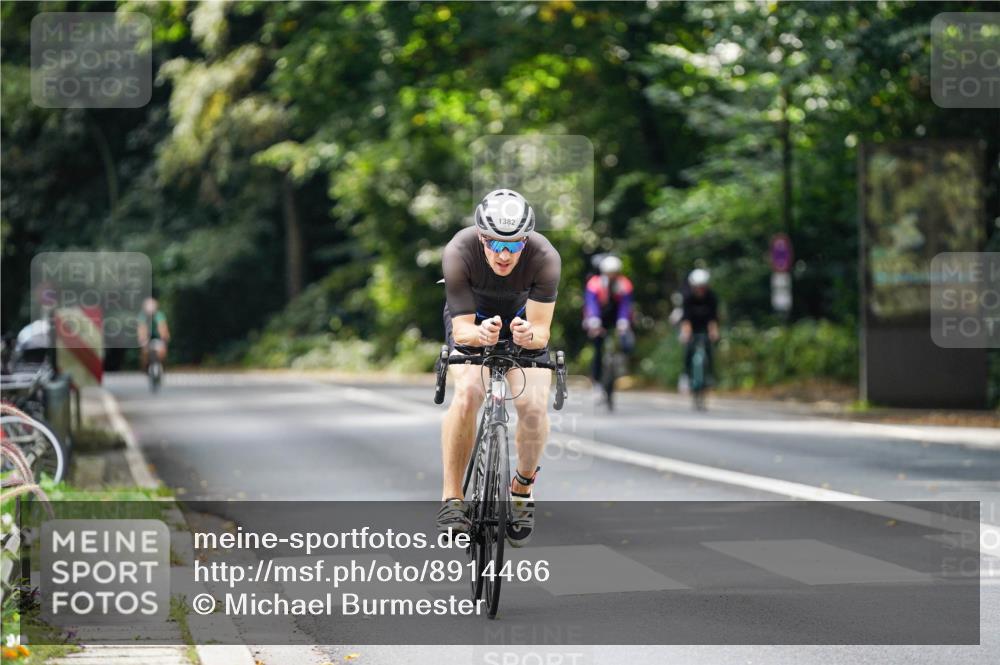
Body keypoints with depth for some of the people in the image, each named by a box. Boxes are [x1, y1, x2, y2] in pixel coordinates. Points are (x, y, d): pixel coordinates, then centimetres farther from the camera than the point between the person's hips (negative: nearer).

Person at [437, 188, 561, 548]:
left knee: (534, 404, -21)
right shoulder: (459, 253, -34)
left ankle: (523, 488, 5)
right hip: (473, 320, -1)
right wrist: (480, 334, -54)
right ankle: (452, 497, -15)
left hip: (523, 319, 1)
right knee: (467, 394, -28)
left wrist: (528, 335, -54)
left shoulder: (545, 258, -33)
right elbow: (461, 328, -32)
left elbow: (541, 330, -31)